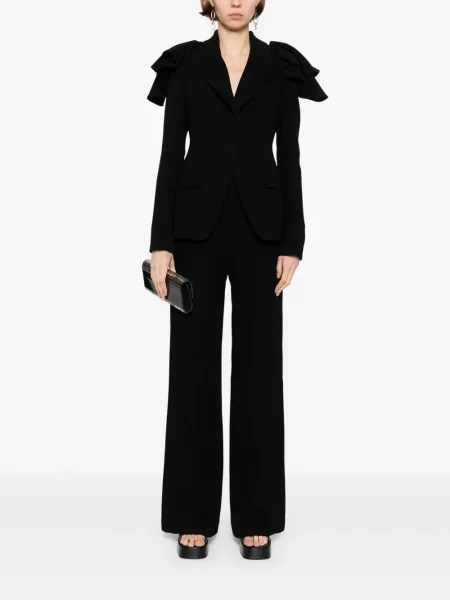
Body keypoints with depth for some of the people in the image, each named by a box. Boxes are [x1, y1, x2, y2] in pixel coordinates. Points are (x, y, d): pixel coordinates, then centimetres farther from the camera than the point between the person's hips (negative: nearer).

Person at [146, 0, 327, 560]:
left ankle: (256, 515, 15)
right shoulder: (184, 64, 7)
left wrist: (292, 244, -3)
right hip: (197, 225, 0)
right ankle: (194, 514, 15)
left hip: (260, 227, 1)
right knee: (194, 365, 2)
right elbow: (170, 156, 2)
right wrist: (160, 242, -5)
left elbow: (289, 159, 4)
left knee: (260, 365, 3)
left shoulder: (282, 67, 8)